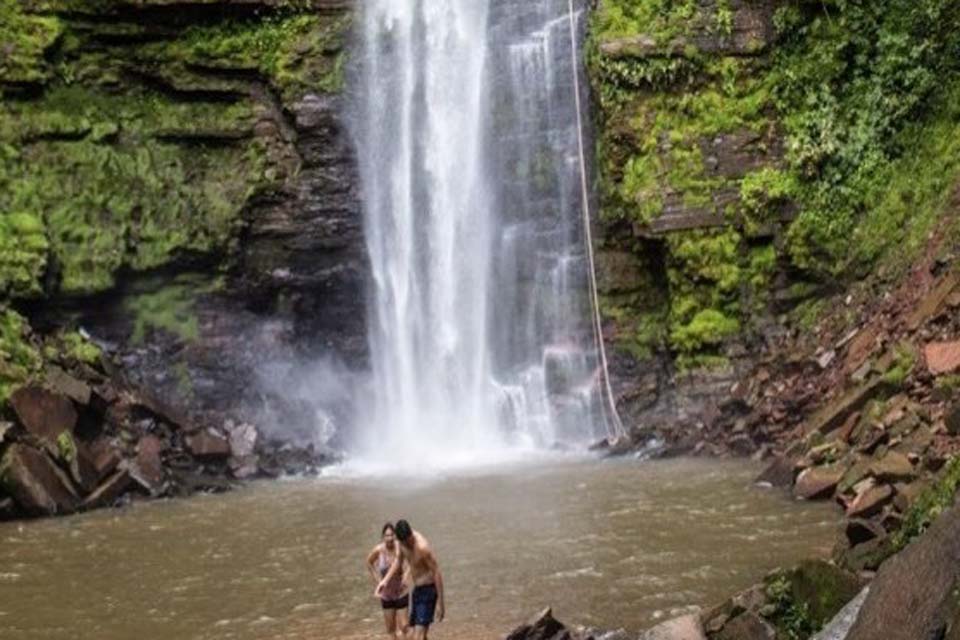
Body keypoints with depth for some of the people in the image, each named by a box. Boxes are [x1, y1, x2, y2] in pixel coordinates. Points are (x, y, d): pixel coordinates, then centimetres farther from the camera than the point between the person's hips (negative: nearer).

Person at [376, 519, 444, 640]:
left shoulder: (422, 547, -27)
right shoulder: (403, 541, -3)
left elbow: (437, 573, -23)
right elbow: (398, 560, 15)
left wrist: (440, 602, -21)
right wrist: (385, 580, 3)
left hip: (428, 590, -9)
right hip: (416, 589, 9)